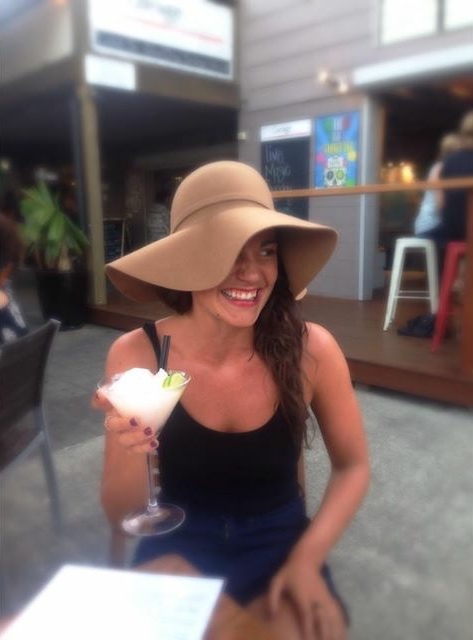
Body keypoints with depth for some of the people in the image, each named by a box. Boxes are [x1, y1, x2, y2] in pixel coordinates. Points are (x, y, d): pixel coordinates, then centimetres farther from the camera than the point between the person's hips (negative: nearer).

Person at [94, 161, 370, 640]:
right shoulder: (136, 354, -20)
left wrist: (306, 559, -14)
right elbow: (120, 511, -11)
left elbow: (352, 465, -2)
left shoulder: (312, 349, -19)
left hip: (278, 541, 1)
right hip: (179, 546, 0)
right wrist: (132, 452, -32)